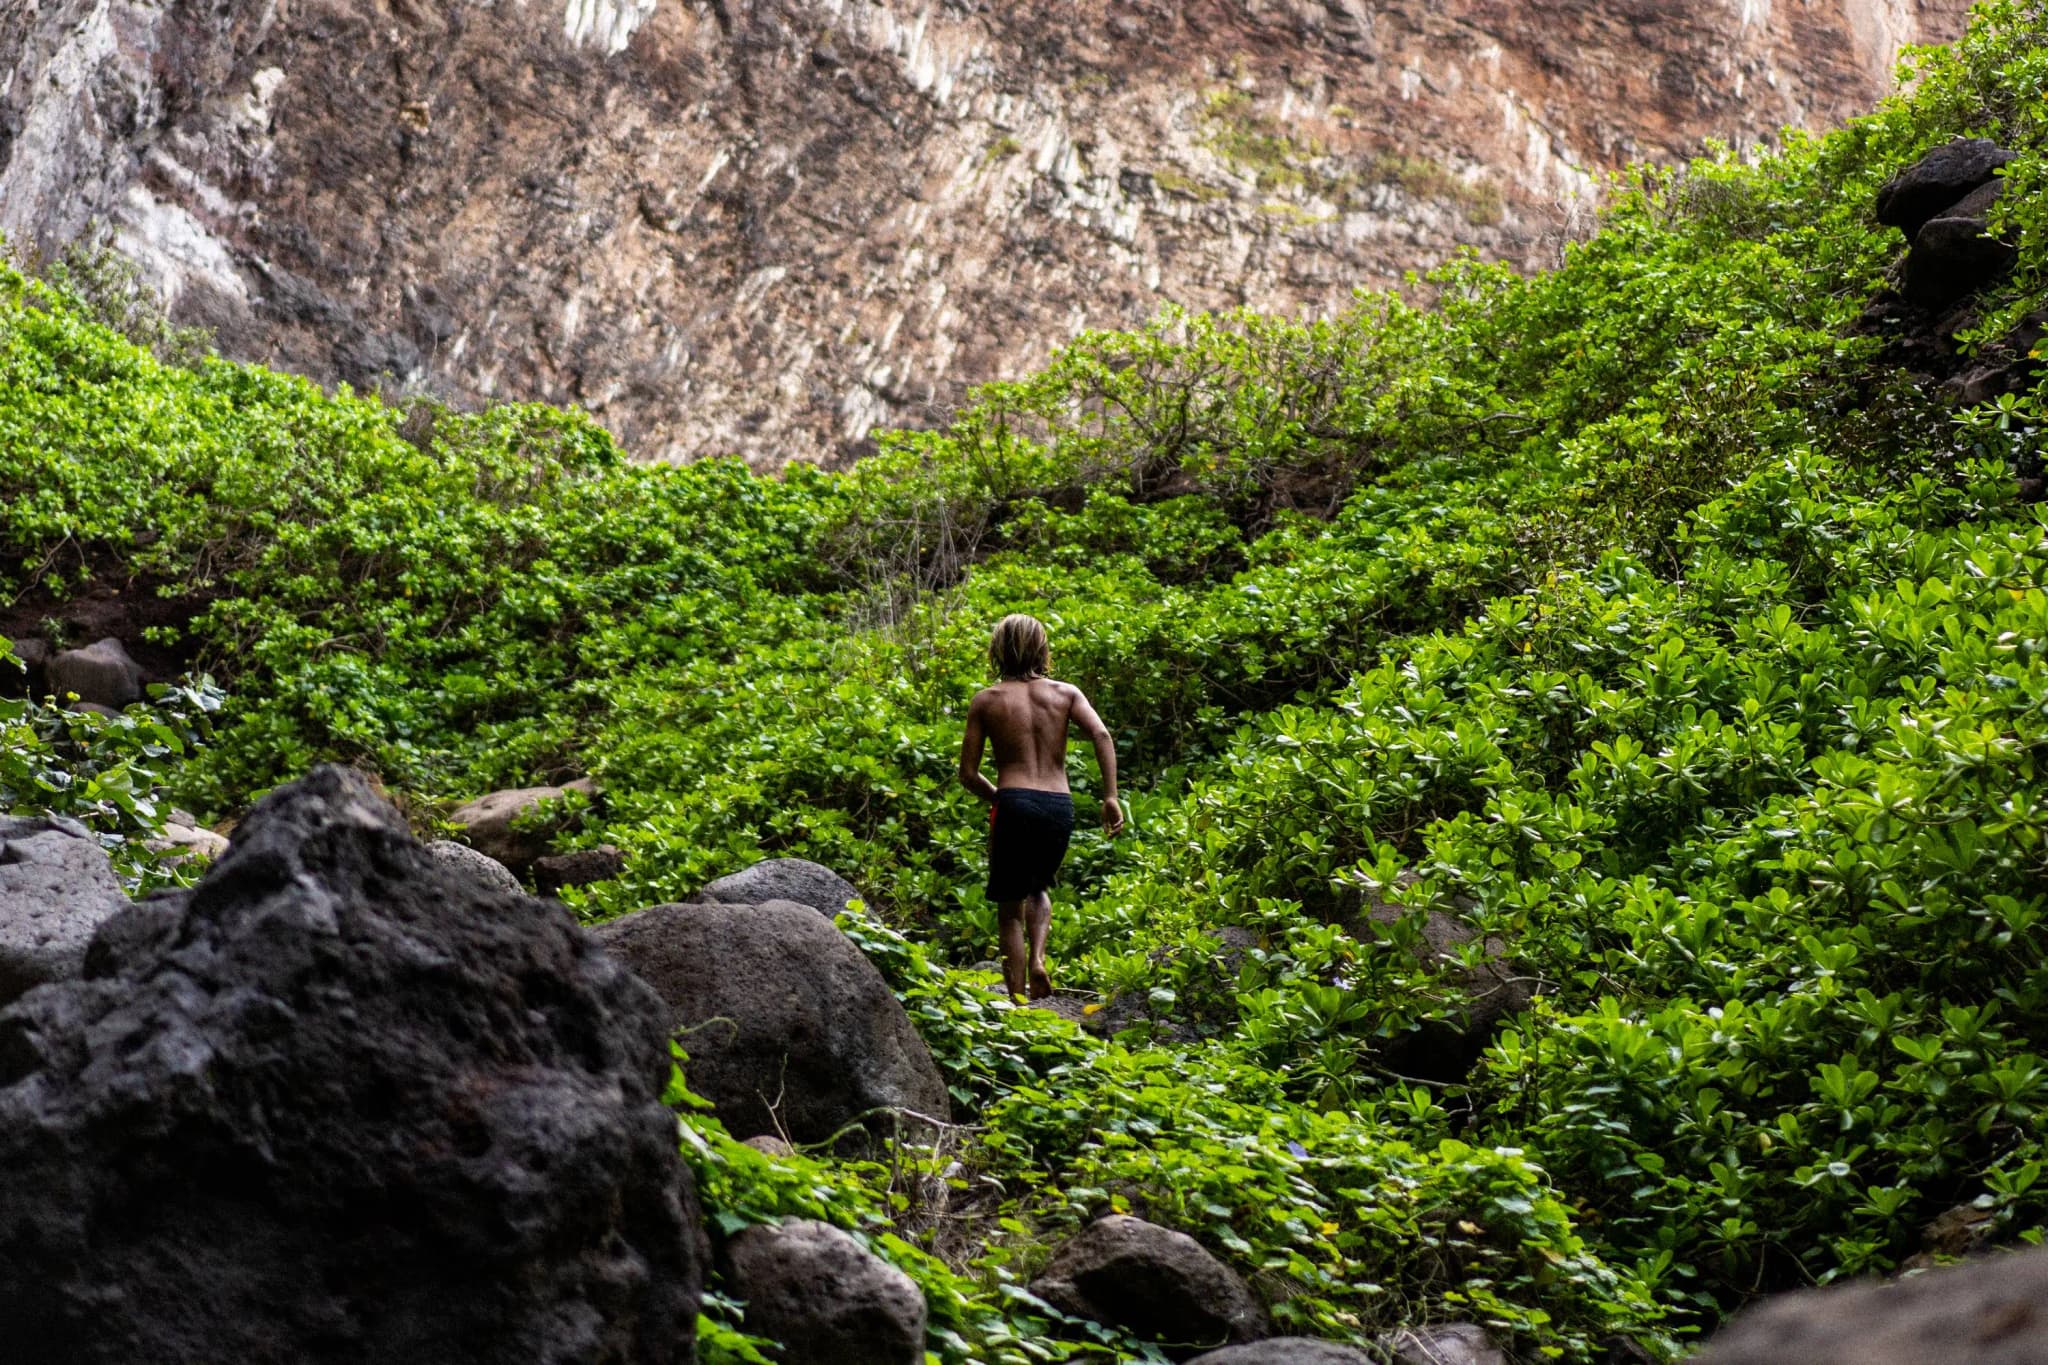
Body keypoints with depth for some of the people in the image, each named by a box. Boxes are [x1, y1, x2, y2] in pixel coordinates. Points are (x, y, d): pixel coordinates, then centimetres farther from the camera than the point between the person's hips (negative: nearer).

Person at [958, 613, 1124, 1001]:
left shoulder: (986, 700, 7)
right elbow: (1102, 735, -8)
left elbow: (968, 774, 5)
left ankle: (1018, 1002, 4)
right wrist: (1110, 797, -8)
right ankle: (1037, 959, 2)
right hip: (1061, 806, 2)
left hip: (1014, 806, -2)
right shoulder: (1065, 693, 10)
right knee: (1038, 888, 27)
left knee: (1010, 909, 9)